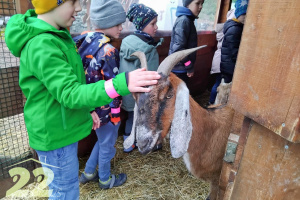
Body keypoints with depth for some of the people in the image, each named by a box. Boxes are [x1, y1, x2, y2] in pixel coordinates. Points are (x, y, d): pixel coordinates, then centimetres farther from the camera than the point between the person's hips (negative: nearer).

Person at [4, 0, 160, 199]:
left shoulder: (56, 35, 6)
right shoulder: (42, 45, -26)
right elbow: (69, 94, -32)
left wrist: (87, 110, 12)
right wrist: (120, 84, -44)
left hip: (64, 128, 9)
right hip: (54, 134, -9)